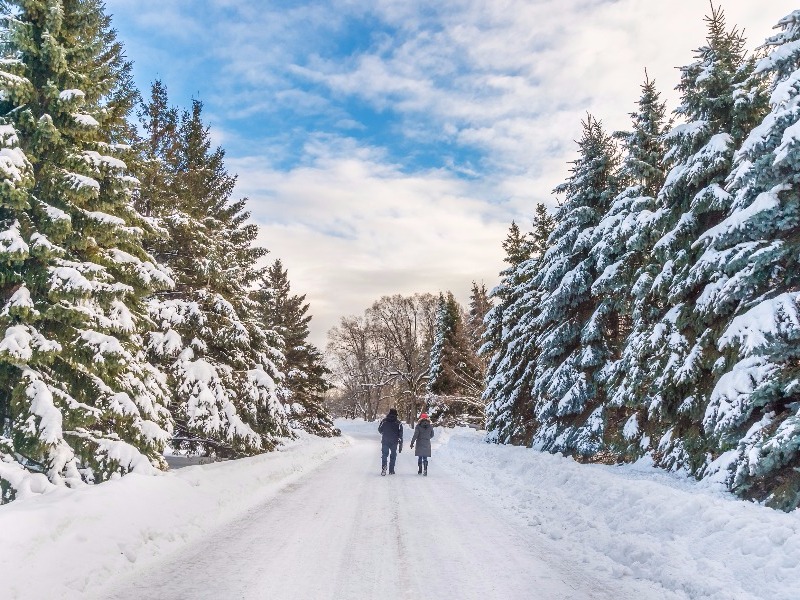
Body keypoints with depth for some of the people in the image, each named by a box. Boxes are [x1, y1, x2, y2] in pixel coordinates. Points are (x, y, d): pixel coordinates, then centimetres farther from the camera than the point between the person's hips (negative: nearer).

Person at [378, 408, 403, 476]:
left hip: (385, 441, 0)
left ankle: (383, 467, -13)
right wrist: (400, 444, 1)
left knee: (384, 455, 8)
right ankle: (391, 470, 12)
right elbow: (400, 434, -3)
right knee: (393, 456, 12)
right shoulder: (398, 422, -2)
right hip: (394, 442, 0)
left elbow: (379, 430, 7)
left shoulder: (384, 420, -2)